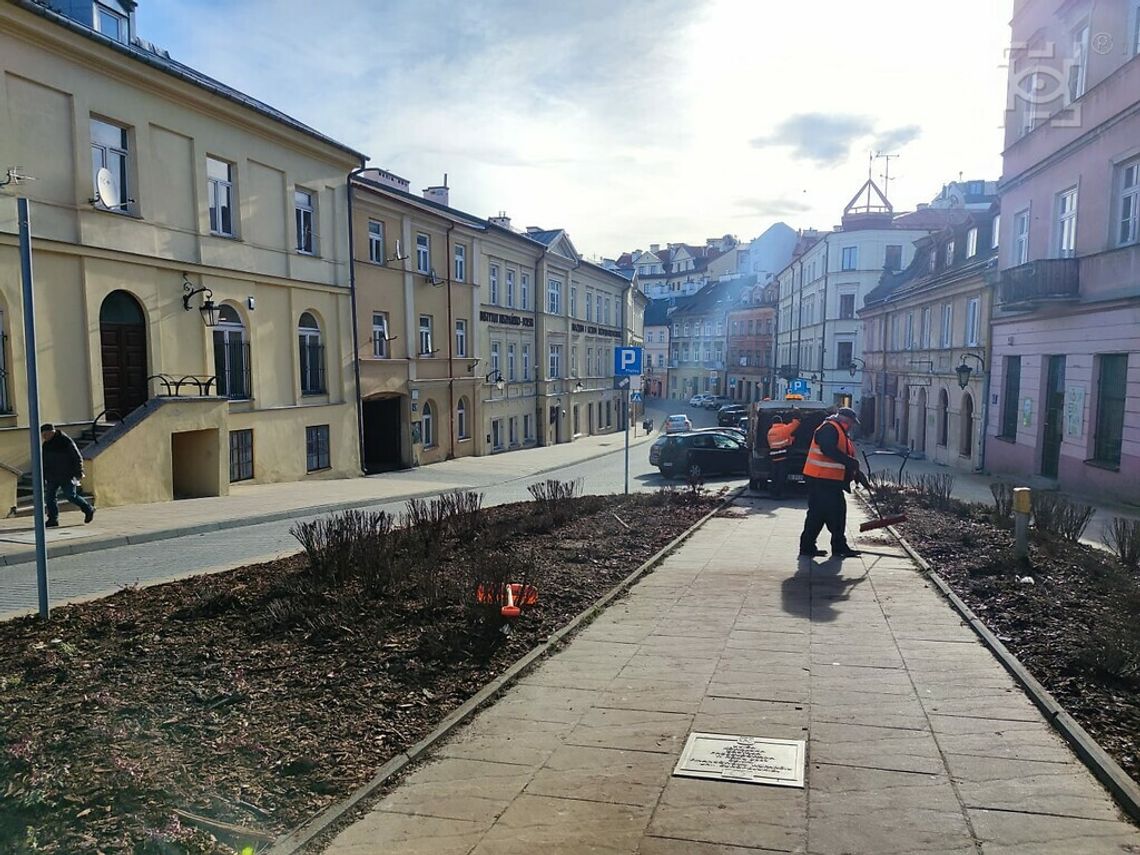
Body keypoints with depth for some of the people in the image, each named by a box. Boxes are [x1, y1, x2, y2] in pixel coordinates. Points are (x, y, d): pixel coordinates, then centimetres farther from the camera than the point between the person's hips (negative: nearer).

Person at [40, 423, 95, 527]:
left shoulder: (66, 441, -10)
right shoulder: (46, 445, 11)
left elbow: (77, 458, -10)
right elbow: (44, 462, 20)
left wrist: (79, 472, -13)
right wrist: (43, 477, 16)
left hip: (67, 476, -7)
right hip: (53, 476, 7)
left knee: (70, 496, -9)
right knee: (49, 496, -2)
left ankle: (88, 510, 10)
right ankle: (53, 520, 3)